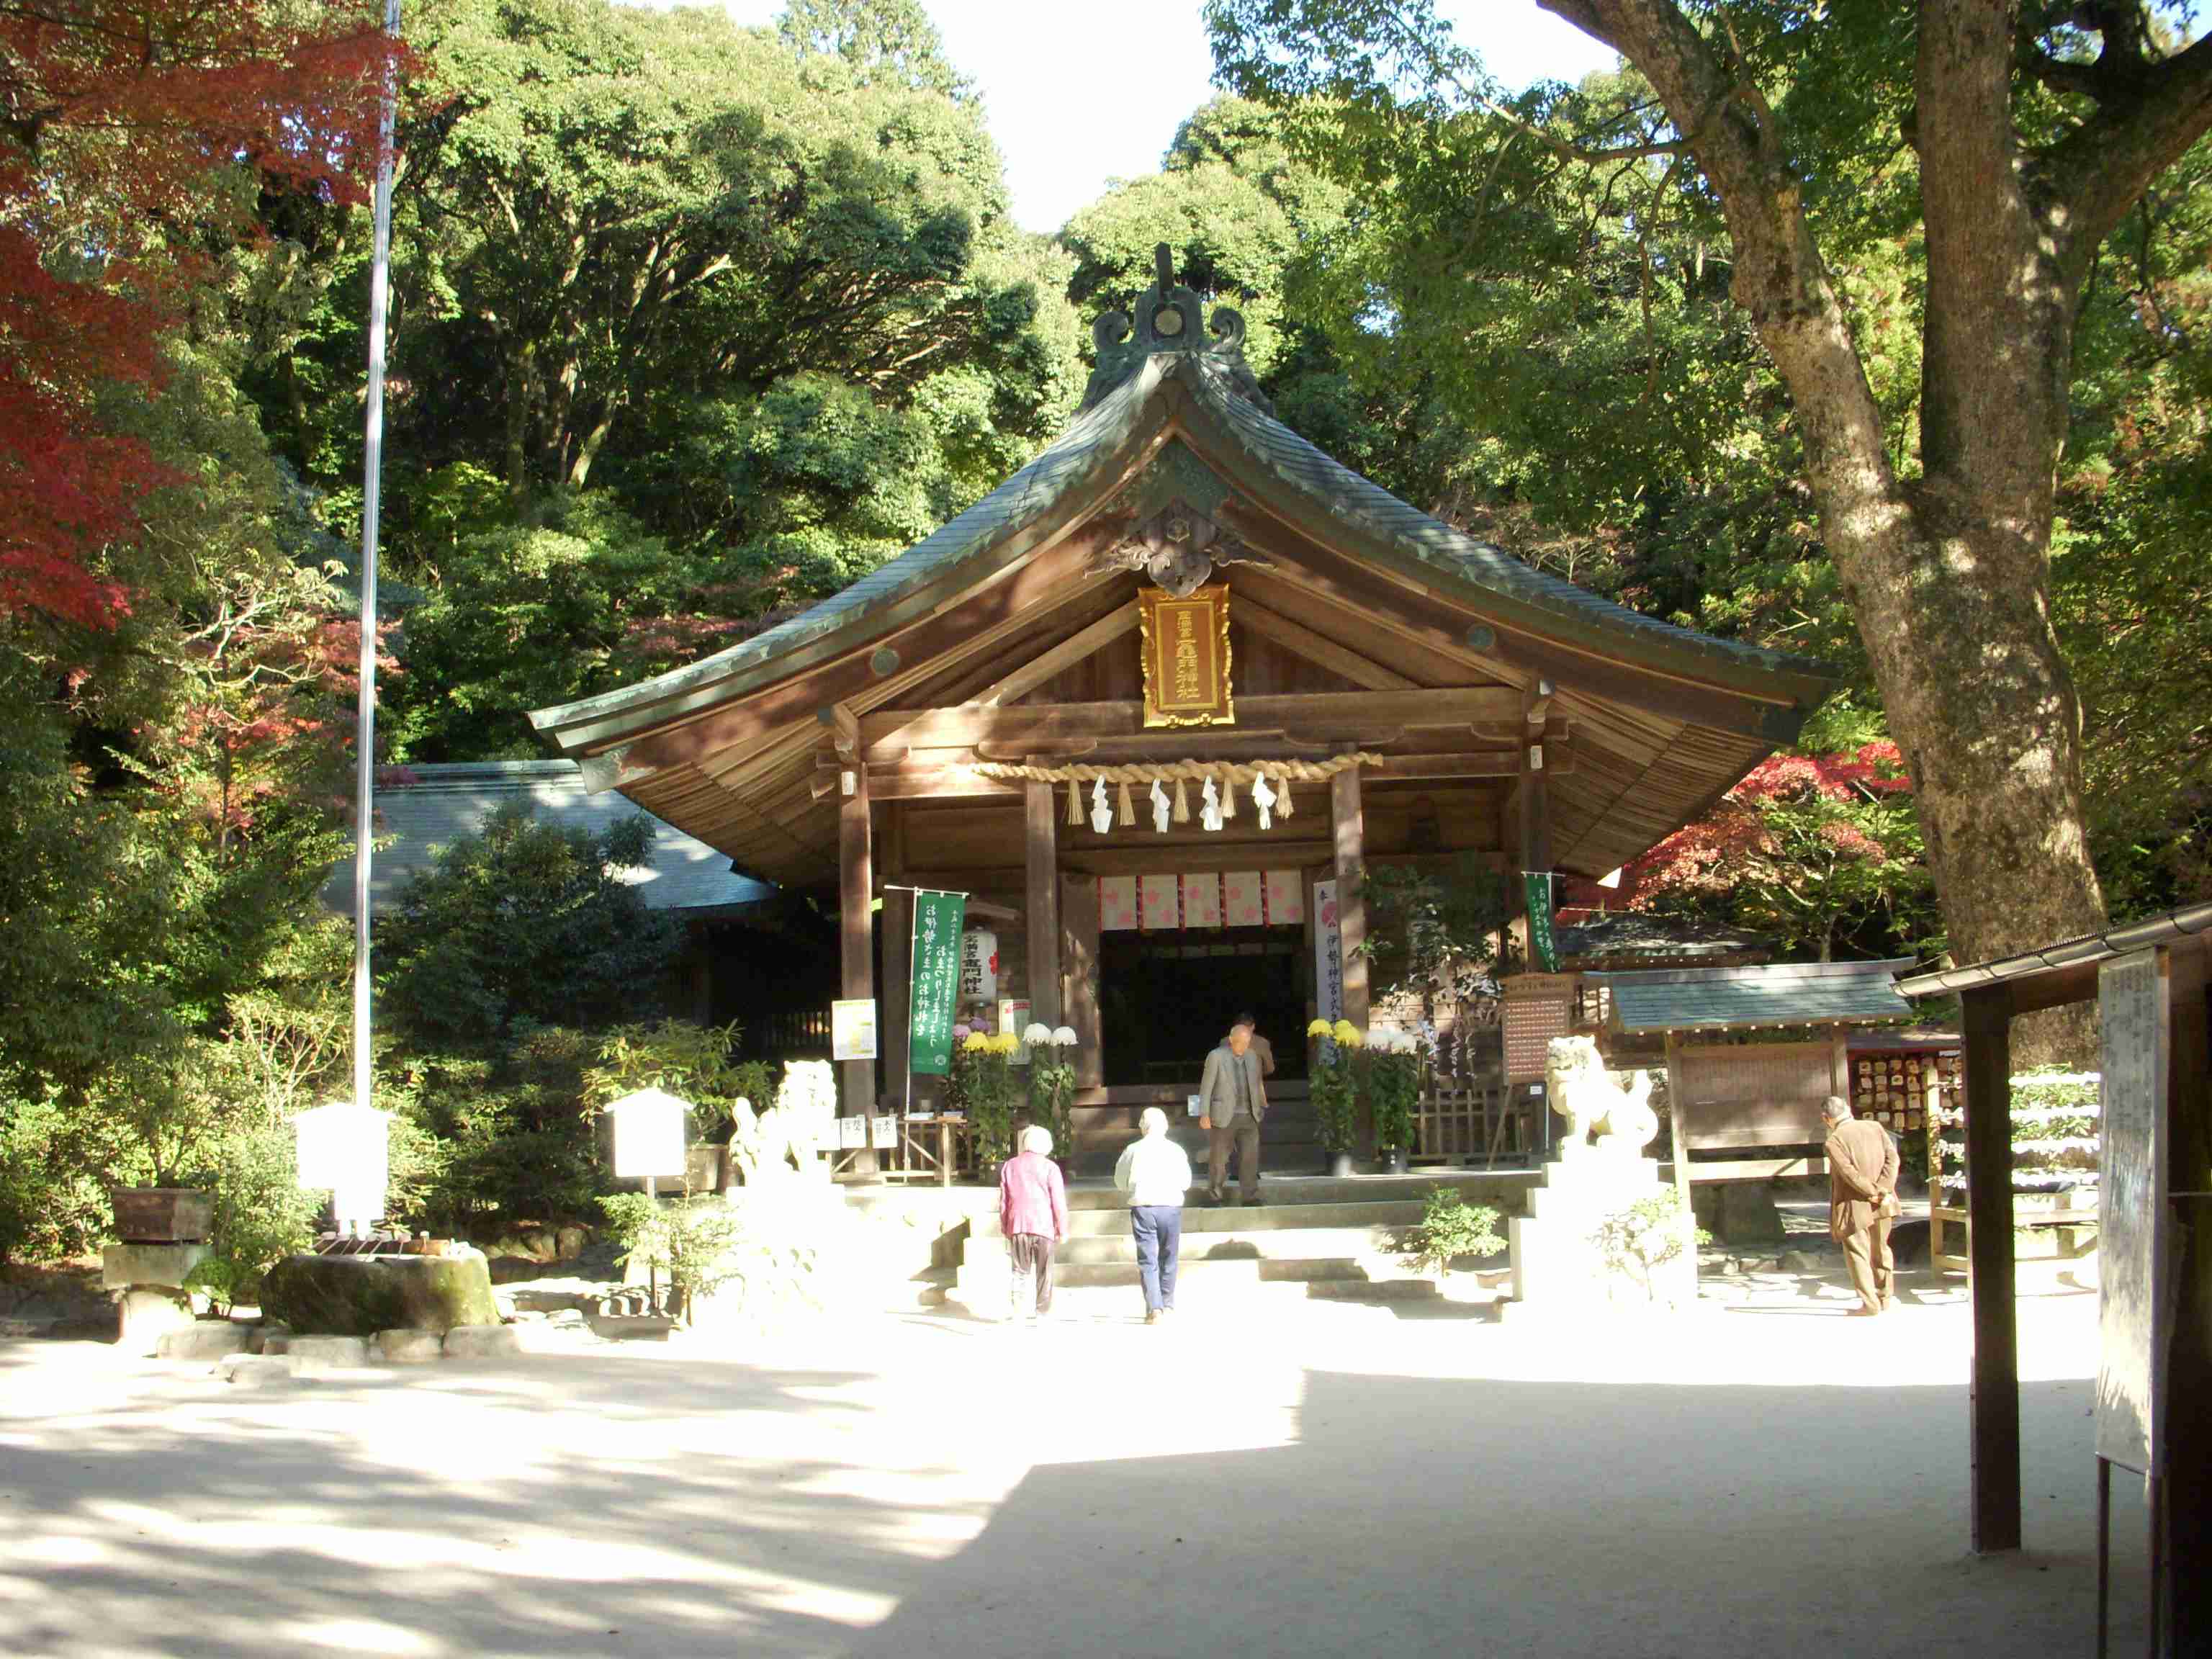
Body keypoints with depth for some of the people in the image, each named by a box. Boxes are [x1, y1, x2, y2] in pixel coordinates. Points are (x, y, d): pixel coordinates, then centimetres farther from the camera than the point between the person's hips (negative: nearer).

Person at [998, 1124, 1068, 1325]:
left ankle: (1018, 1309, -6)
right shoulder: (1049, 1167, -3)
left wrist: (1004, 1228, 17)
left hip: (1017, 1225, 3)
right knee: (1043, 1271, 5)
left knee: (1020, 1270, 7)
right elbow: (1058, 1201, -4)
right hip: (1043, 1225, -3)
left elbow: (1003, 1200, 10)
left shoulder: (1009, 1166, 8)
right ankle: (1042, 1312, 4)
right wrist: (1062, 1229, 3)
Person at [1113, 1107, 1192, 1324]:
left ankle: (1154, 1308, -12)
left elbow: (1120, 1182, 5)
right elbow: (1186, 1183, 4)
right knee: (1168, 1258, 17)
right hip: (1171, 1207, 1)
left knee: (1147, 1260, 0)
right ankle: (1168, 1304, 24)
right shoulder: (1176, 1150, -2)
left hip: (1143, 1208, -1)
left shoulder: (1133, 1150, -2)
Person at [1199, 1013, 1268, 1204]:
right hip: (1224, 1117, -4)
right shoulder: (1216, 1057, -6)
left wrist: (1262, 1106, 17)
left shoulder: (1252, 1057, 10)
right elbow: (1206, 1087, -6)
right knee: (1218, 1158, 4)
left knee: (1250, 1156, -1)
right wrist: (1204, 1115, -11)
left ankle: (1250, 1196, 3)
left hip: (1248, 1117, 4)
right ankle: (1214, 1195, 14)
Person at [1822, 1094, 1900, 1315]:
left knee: (1858, 1254, 4)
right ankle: (1886, 1297, 31)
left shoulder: (1835, 1141, -13)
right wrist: (1883, 1190, -11)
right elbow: (1892, 1157, -4)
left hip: (1855, 1207, -6)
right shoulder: (1875, 1128, 4)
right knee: (1880, 1250, 21)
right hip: (1883, 1206, 6)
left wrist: (1873, 1192, -12)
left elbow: (1850, 1173, -20)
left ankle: (1870, 1303, 2)